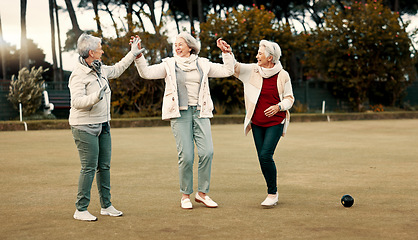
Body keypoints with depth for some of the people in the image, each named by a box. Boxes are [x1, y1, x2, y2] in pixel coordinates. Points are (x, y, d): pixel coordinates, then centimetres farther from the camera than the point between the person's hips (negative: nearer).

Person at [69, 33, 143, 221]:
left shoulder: (99, 69, 11)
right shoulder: (79, 75, -16)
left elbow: (116, 70, 31)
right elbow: (77, 101, -26)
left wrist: (133, 54, 34)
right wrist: (96, 97, -41)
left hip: (103, 125, 9)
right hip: (85, 126, -9)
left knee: (104, 166, 10)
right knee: (89, 168, -9)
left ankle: (106, 206, 20)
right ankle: (80, 210, 0)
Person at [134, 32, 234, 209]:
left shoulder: (203, 64, 14)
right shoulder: (169, 65, 8)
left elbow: (227, 71, 16)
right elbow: (147, 73, -2)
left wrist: (226, 52, 8)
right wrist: (138, 55, -12)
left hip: (200, 113, 2)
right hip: (180, 114, -2)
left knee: (207, 152, -10)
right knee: (186, 156, -8)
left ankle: (202, 193, 6)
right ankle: (185, 195, 9)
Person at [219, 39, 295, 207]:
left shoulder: (283, 75, -6)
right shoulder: (252, 70, 1)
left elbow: (289, 98, 2)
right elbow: (235, 68, -6)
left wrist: (278, 107, -16)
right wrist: (228, 53, -23)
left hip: (275, 122, -4)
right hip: (257, 122, 4)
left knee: (266, 156, -15)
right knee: (262, 158, 5)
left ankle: (272, 193, 0)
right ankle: (272, 193, 21)